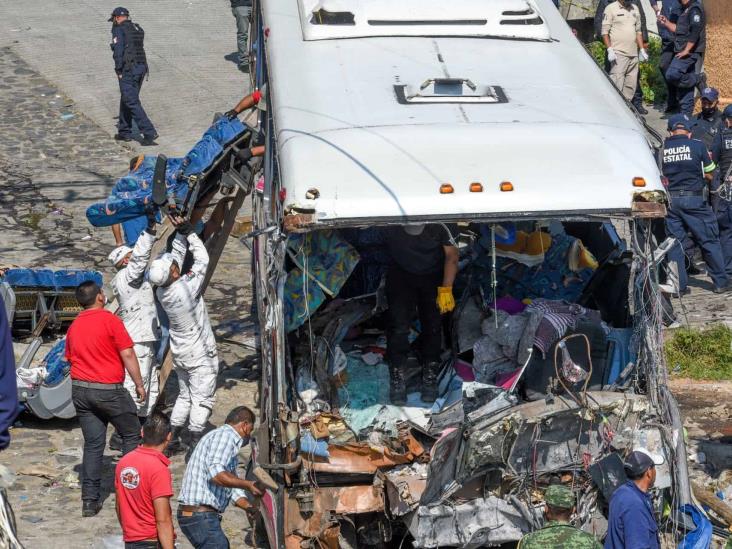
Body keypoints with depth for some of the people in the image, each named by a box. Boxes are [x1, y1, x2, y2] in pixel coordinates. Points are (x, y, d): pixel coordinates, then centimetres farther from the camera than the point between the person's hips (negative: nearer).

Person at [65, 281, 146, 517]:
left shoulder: (74, 326, 9)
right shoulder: (110, 320, -10)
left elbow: (71, 359, 14)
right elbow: (128, 355, -12)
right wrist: (139, 384, -5)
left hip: (80, 389, 6)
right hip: (109, 389, -6)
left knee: (92, 444, 8)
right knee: (131, 435, 12)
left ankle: (89, 500, 3)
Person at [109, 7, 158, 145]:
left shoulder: (119, 29, -6)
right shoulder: (138, 29, 17)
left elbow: (118, 51, -15)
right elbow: (138, 48, 14)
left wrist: (119, 70, -9)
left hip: (127, 70, -8)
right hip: (141, 67, 8)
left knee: (132, 103, -8)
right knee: (126, 99, 20)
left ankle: (149, 133, -17)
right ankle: (125, 132, 25)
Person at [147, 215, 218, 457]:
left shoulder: (162, 291, -8)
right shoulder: (187, 288, -28)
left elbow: (177, 254, 4)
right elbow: (202, 258, -16)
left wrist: (181, 233, -1)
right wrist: (187, 230, -13)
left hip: (180, 353, 7)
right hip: (201, 354, -7)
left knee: (184, 396, 19)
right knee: (202, 399, 1)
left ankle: (174, 439, 19)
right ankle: (195, 444, -1)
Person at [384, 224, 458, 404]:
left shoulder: (438, 227, -27)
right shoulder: (390, 227, -28)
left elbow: (451, 255, -17)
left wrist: (446, 289, -20)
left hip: (432, 277, 0)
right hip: (401, 276, 0)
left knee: (433, 327, -2)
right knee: (398, 326, -13)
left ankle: (430, 379, 10)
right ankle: (397, 381, -7)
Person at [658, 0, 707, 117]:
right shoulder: (685, 10, 19)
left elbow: (695, 32, -22)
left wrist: (686, 50, -24)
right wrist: (666, 23, 14)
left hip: (690, 52, -10)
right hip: (683, 52, 10)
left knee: (672, 75, -23)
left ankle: (698, 80, -6)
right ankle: (685, 114, 12)